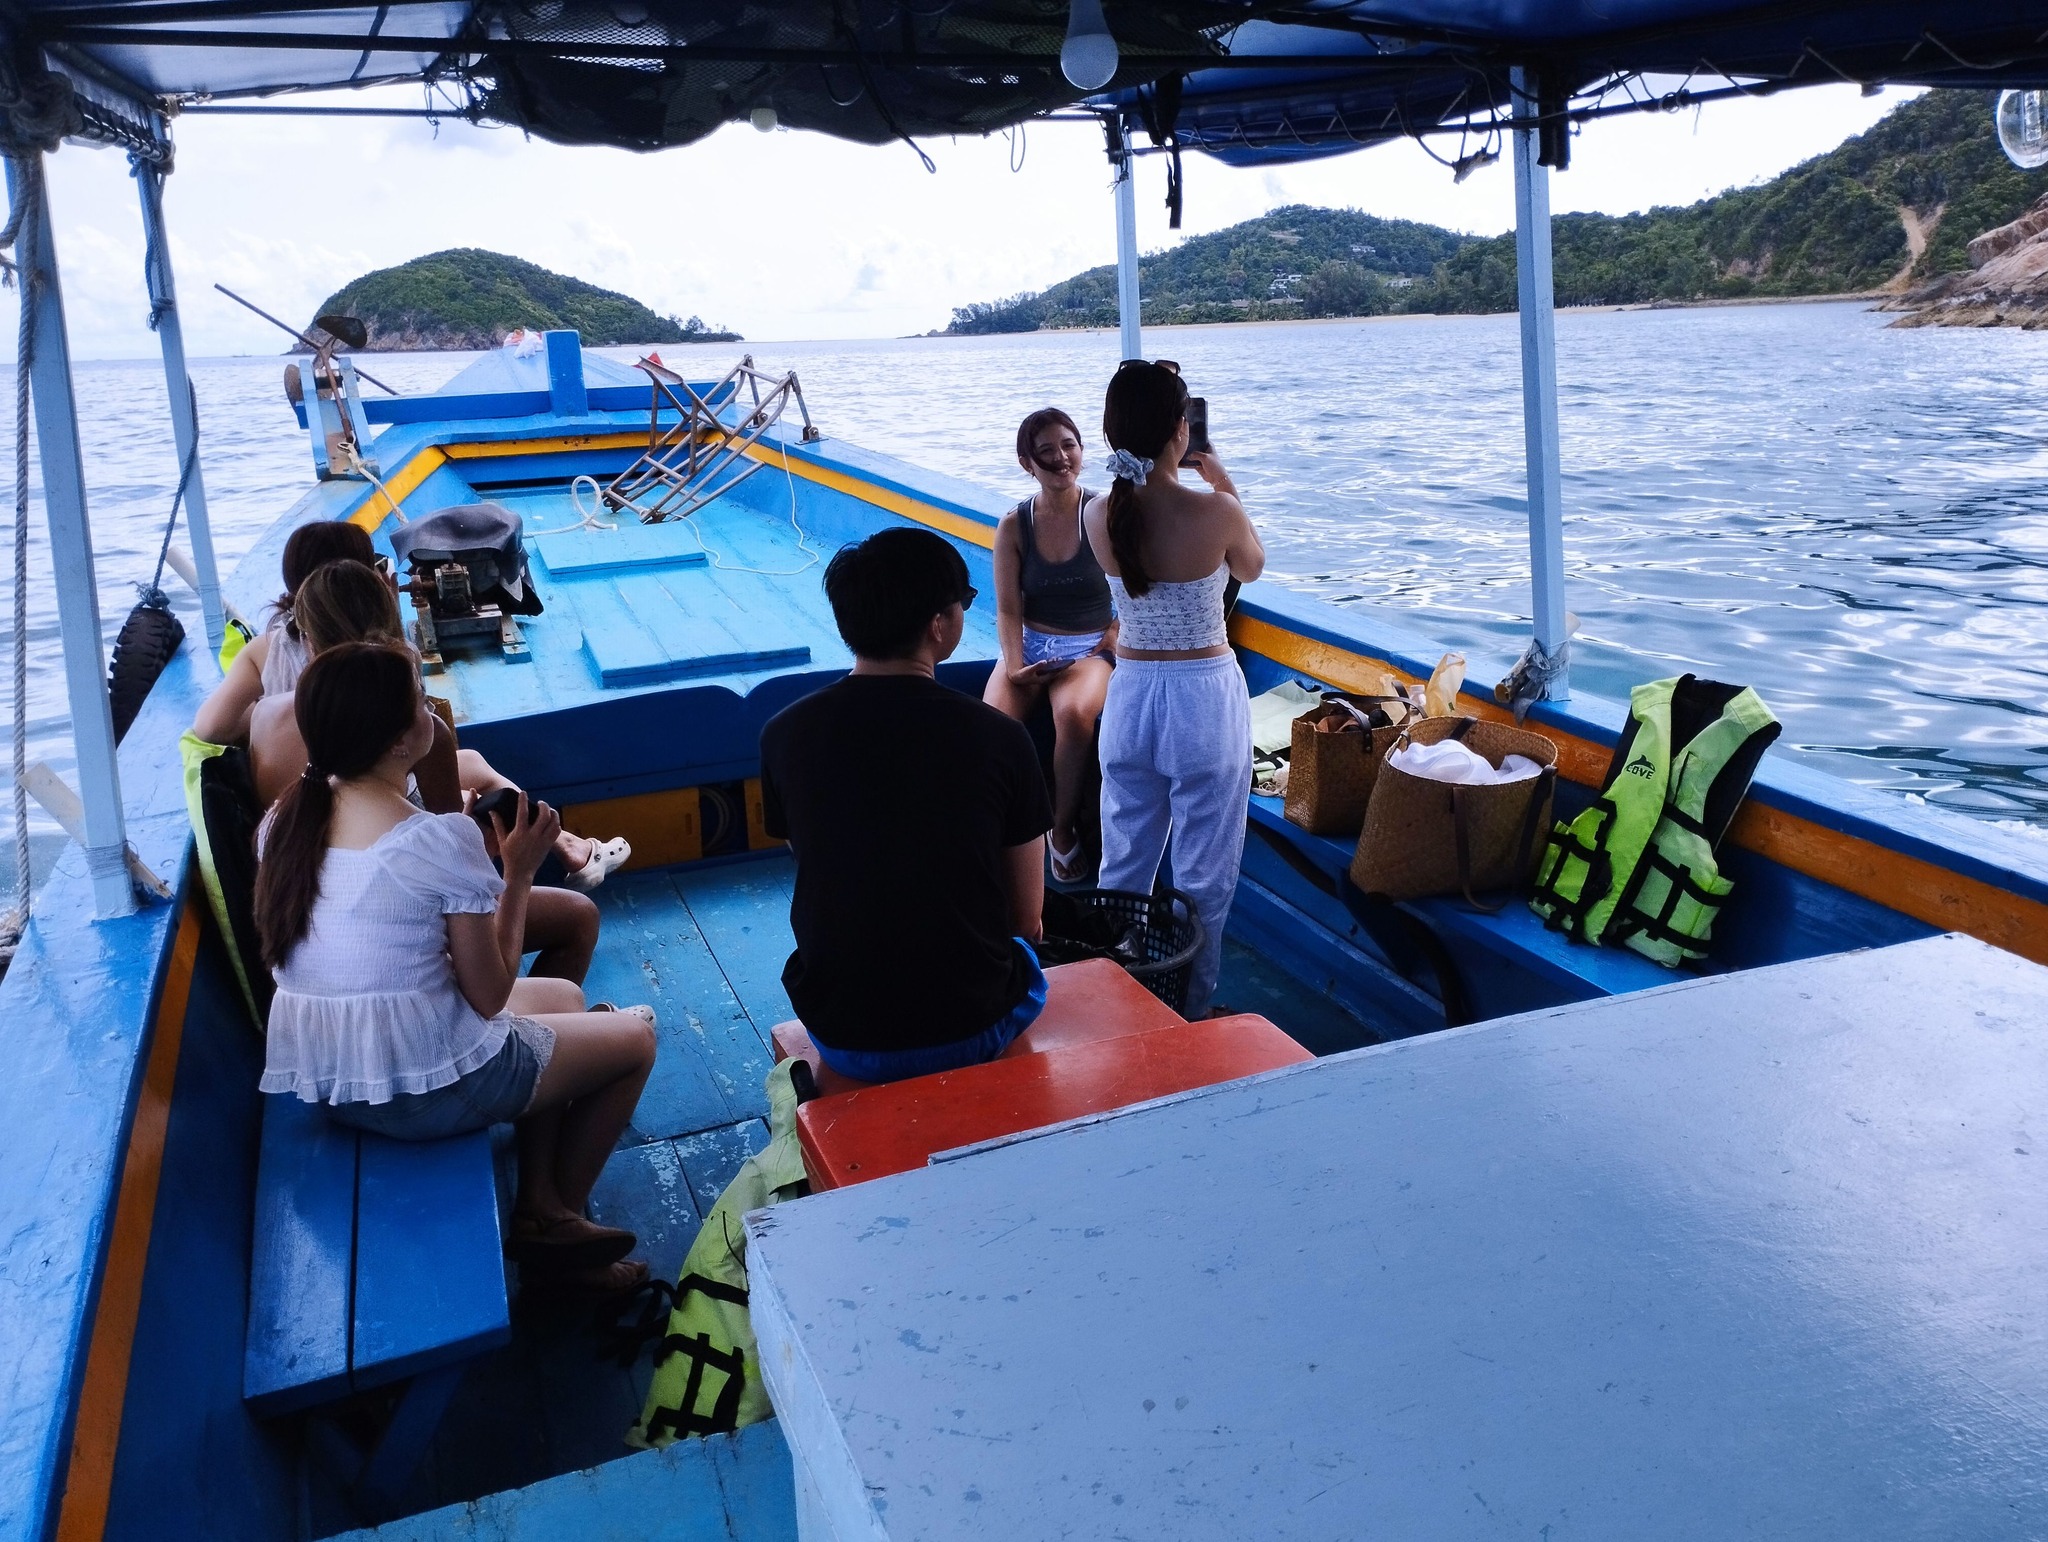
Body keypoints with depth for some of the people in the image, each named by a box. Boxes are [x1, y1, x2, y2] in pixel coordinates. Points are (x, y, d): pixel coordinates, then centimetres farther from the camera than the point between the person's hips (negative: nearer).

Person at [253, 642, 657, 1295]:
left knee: (562, 996, 26)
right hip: (425, 1090, -8)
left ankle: (537, 1205, 24)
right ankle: (555, 1225, 30)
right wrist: (519, 873, -9)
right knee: (636, 1034, 15)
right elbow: (489, 996, -16)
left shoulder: (284, 821, -1)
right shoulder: (442, 839, -23)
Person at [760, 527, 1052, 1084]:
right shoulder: (998, 736, -14)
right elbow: (1025, 919, -5)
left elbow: (816, 869, 7)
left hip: (841, 1040, 2)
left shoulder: (784, 734, -9)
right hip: (973, 1034, -1)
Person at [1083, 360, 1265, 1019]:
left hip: (1128, 694, 4)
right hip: (1205, 697, -4)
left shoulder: (1098, 515, -6)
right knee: (1202, 877, 10)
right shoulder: (1214, 511, -18)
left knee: (1122, 867, 17)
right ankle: (1189, 1013, 21)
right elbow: (1251, 569, 5)